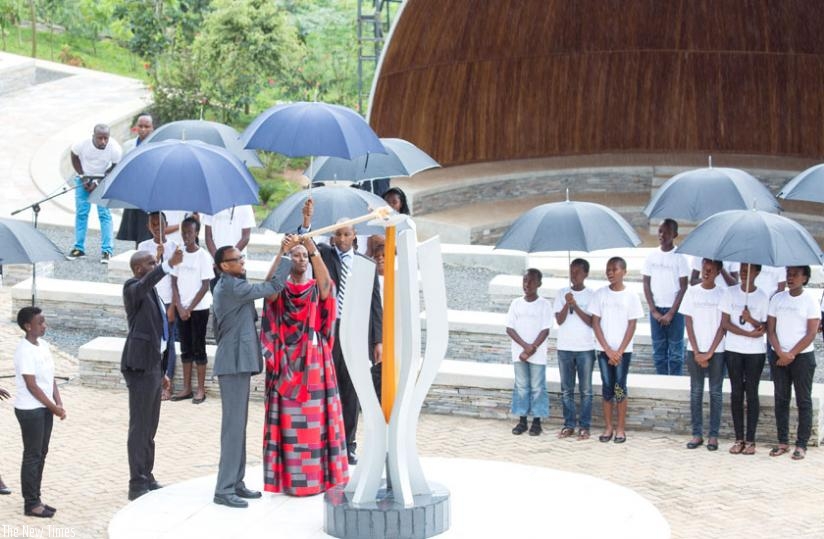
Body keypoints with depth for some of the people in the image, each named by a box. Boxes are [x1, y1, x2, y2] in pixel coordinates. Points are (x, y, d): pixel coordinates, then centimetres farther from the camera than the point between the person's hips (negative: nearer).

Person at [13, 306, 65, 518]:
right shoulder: (24, 350, -17)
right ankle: (30, 504, 4)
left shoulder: (44, 346, 8)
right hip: (30, 410, -8)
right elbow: (31, 385, -18)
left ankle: (35, 499, 20)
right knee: (32, 455, -2)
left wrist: (58, 403, -1)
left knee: (41, 453, 12)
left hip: (45, 408, 8)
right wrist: (53, 407, -13)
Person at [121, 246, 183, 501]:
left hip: (152, 365, 9)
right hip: (139, 365, -9)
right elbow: (146, 283, -36)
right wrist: (169, 265, -51)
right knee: (139, 427, -7)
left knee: (150, 427, 15)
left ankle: (147, 479, 23)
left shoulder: (150, 293, 17)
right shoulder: (132, 288, -9)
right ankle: (137, 485, -5)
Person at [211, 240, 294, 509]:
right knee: (233, 425, -9)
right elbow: (273, 287, -18)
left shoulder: (225, 287, 15)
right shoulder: (232, 288, -17)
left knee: (237, 424, 13)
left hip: (235, 361, 11)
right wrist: (287, 255, -13)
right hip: (235, 363, -11)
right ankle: (224, 489, -8)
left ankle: (235, 482, 18)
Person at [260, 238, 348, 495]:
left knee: (314, 417, -1)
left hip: (313, 361, 1)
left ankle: (316, 476, 4)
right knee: (288, 418, -2)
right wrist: (281, 252, -28)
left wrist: (314, 251, -29)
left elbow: (326, 282, -15)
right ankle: (288, 478, 1)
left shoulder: (316, 288, 9)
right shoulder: (280, 290, 7)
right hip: (286, 361, -1)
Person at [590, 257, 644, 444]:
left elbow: (632, 326, -2)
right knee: (607, 388, 4)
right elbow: (595, 323, 0)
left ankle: (621, 429, 7)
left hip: (623, 350, -1)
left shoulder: (631, 296, -1)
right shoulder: (600, 294, 1)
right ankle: (608, 427, 11)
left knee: (620, 388, -1)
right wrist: (608, 350, -8)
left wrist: (619, 351, -9)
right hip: (604, 349, 1)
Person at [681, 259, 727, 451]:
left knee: (715, 392, 3)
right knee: (696, 391, 4)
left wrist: (709, 353, -9)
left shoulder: (723, 293, -2)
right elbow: (689, 323, 2)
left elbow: (723, 326, -4)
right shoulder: (692, 292, 4)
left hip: (717, 351, -2)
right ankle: (697, 433, 9)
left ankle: (713, 435, 7)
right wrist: (697, 352, -6)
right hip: (695, 350, 2)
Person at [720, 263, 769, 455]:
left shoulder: (762, 297, -2)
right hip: (733, 350, 1)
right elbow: (725, 323, -2)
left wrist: (751, 320, -21)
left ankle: (750, 440, 5)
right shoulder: (730, 293, 2)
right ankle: (739, 439, 9)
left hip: (755, 352, -1)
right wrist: (749, 333, -13)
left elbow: (765, 327, -1)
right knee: (736, 393, 4)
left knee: (751, 393, 0)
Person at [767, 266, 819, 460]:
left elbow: (811, 334, -8)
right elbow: (771, 329, 5)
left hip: (803, 356, -4)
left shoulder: (810, 301, -4)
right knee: (781, 399, 6)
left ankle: (801, 444, 2)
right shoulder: (777, 299, 6)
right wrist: (780, 353, -9)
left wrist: (791, 354, -12)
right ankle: (783, 442, 13)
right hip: (779, 357, 4)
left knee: (803, 401, 0)